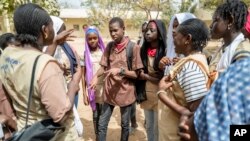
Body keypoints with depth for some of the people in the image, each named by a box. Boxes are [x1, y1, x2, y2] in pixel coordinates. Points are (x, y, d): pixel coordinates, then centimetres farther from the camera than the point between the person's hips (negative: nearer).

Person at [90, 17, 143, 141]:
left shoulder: (133, 47, -11)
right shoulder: (109, 46, 3)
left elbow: (136, 74, -10)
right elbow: (103, 66, 7)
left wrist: (120, 70, -25)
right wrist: (96, 76, -13)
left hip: (125, 92, -3)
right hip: (109, 91, 4)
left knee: (125, 125, 15)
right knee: (102, 124, 11)